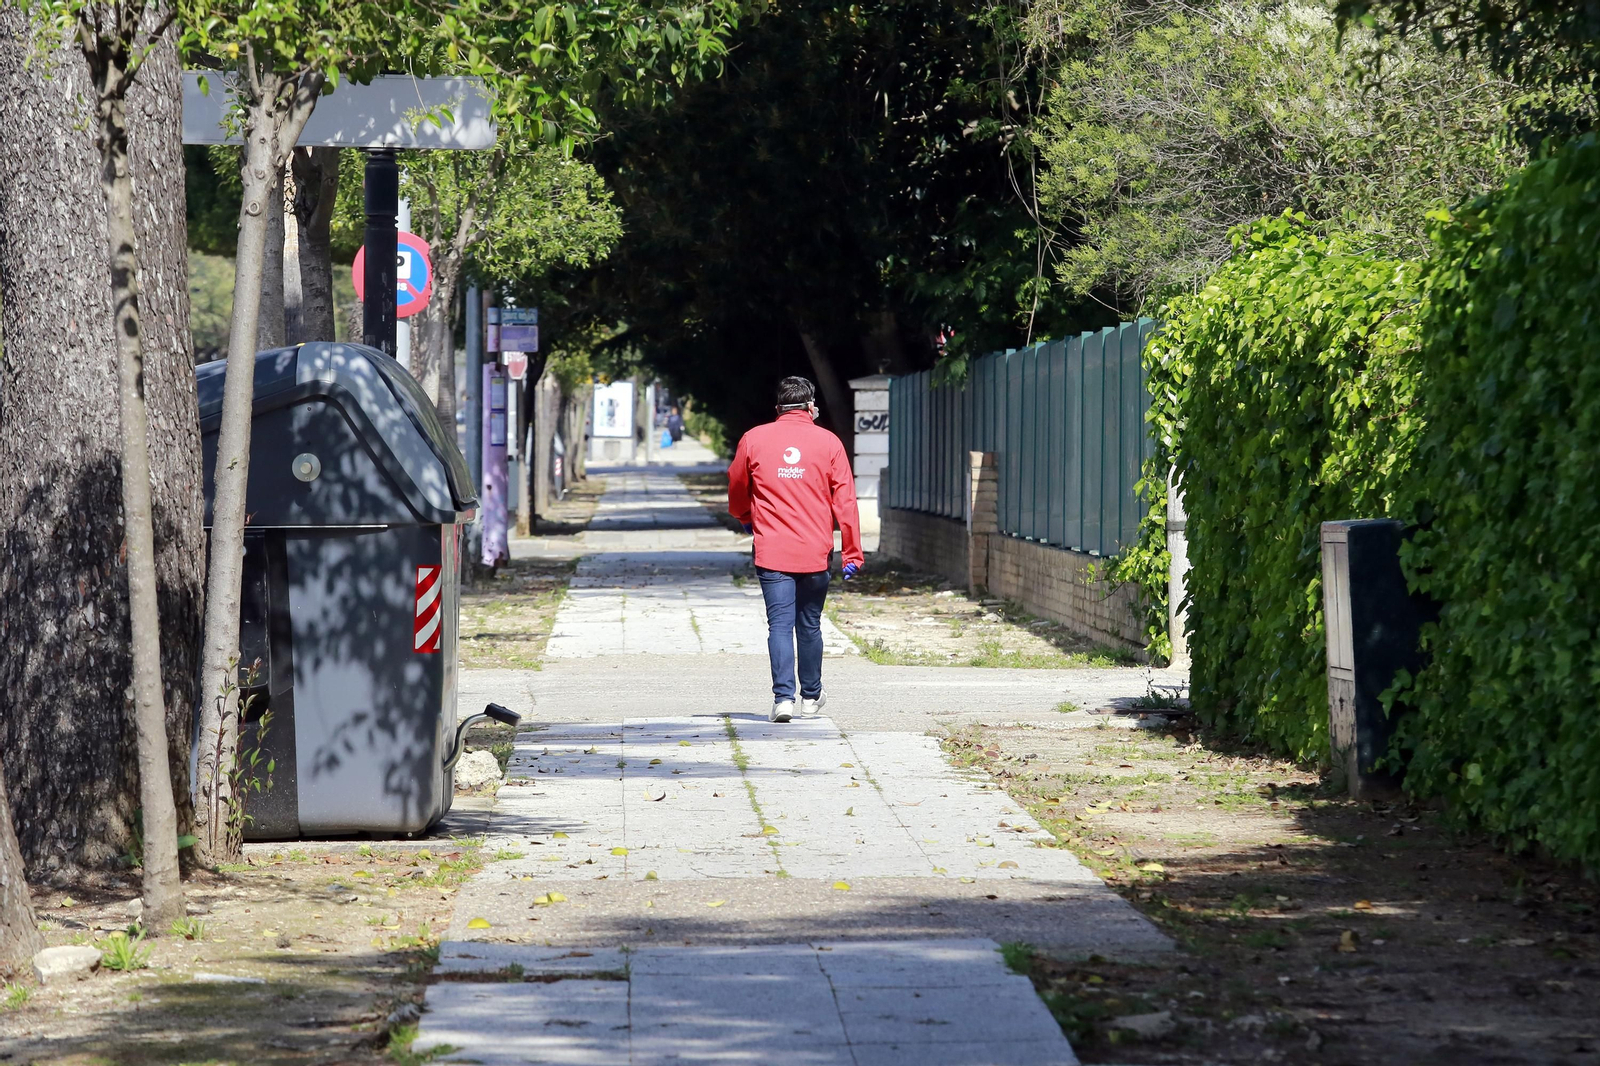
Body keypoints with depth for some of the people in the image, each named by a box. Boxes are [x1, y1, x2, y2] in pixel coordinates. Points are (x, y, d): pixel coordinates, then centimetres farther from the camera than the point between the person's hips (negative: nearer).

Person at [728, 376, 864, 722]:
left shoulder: (753, 440, 2)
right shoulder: (828, 442, 0)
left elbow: (737, 491, 16)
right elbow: (845, 501, -2)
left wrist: (747, 519, 38)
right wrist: (853, 552, 1)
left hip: (772, 551, -1)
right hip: (816, 552, 1)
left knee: (780, 624, -2)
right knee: (810, 624, 15)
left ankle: (784, 697, -15)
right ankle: (811, 695, 27)